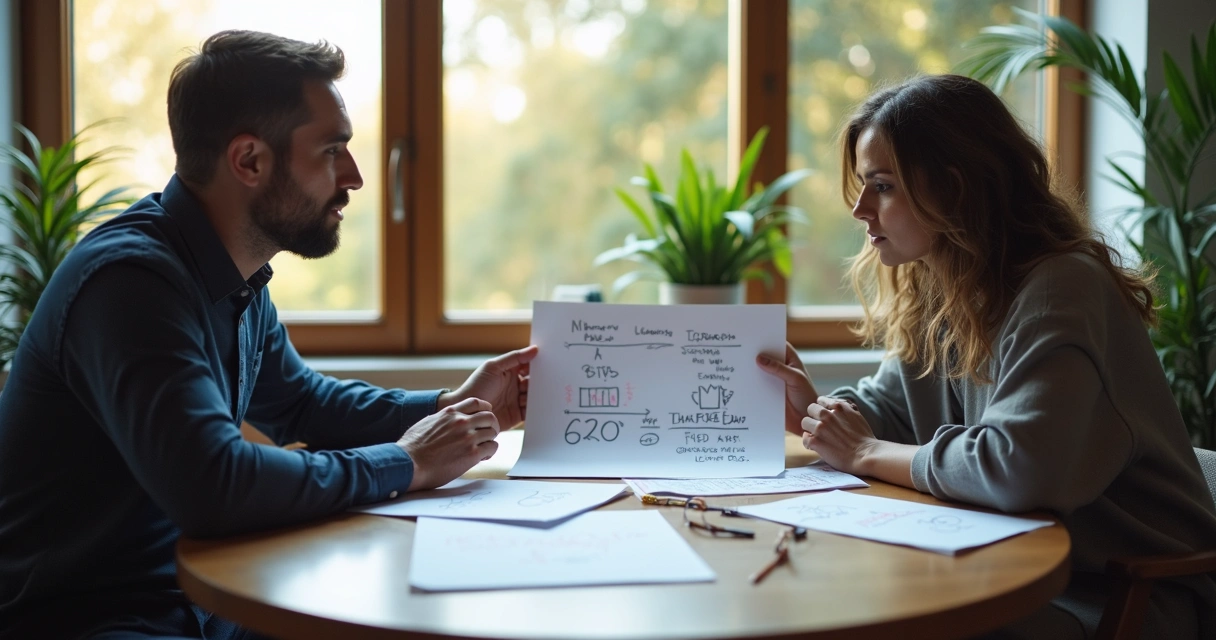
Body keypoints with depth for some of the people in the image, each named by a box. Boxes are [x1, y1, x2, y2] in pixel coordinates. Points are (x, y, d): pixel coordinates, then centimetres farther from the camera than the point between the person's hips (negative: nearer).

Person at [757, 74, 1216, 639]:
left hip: (1129, 594, -7)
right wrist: (816, 409, -6)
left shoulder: (1061, 289, -23)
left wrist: (867, 455, -20)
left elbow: (1019, 469, -35)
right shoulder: (932, 289, 5)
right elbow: (886, 406, 17)